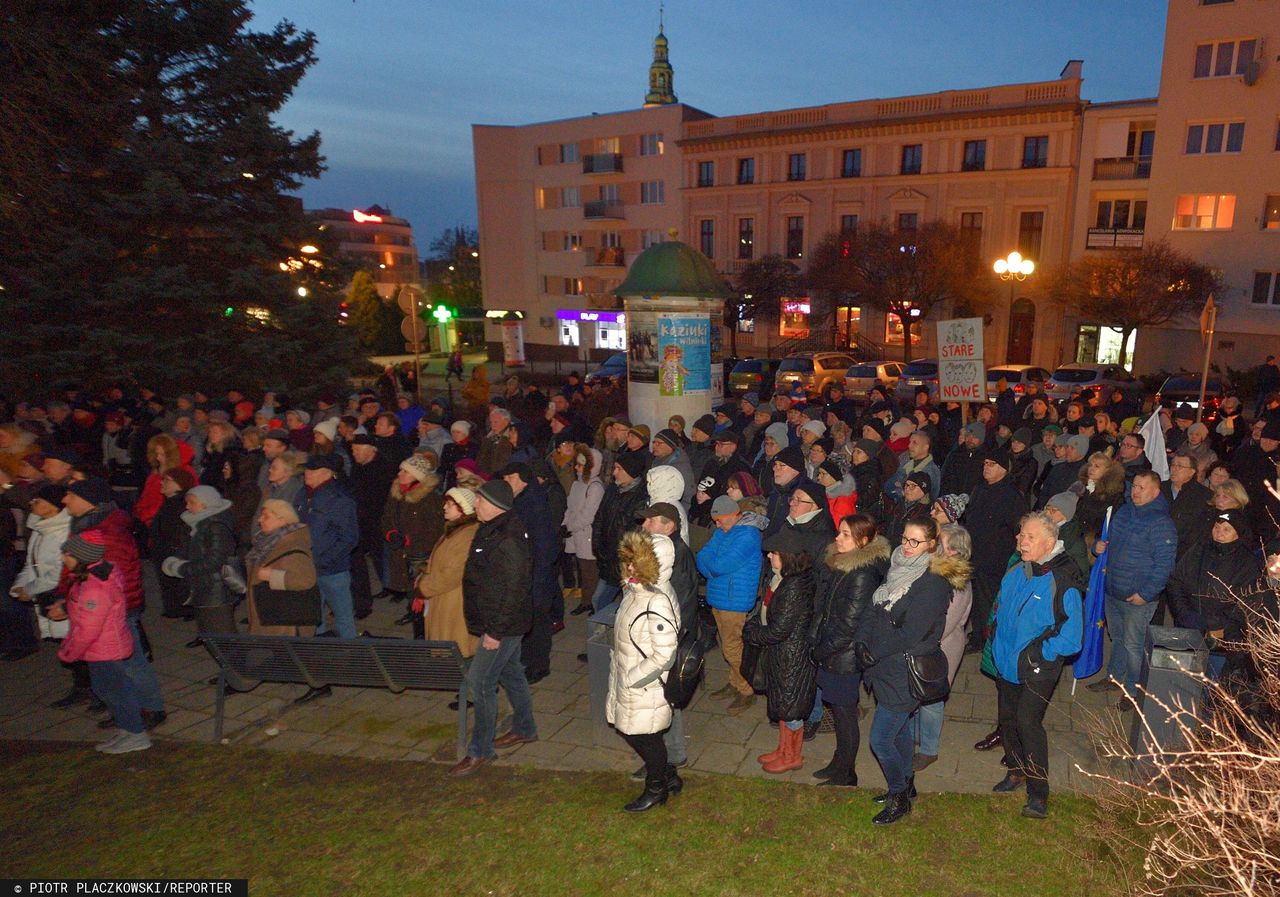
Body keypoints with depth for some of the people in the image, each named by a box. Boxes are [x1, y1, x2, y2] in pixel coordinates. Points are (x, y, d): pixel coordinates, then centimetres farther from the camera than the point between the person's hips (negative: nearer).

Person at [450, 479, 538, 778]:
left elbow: (514, 590, -27)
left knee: (479, 682, -3)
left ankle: (480, 750, 10)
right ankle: (525, 729, 39)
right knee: (510, 673, 22)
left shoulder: (508, 541, -27)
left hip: (503, 625, -10)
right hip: (501, 623, 10)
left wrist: (496, 631, -23)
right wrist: (493, 626, 18)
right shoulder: (491, 530, 5)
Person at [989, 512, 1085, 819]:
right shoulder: (1016, 572, -1)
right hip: (1007, 663, 7)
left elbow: (1071, 638, -19)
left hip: (1038, 669, -7)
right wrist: (998, 647, 10)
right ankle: (1017, 770, 40)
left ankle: (1038, 793, 1)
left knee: (1027, 722, -13)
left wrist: (1039, 653, -15)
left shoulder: (1064, 582, -21)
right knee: (1008, 718, 17)